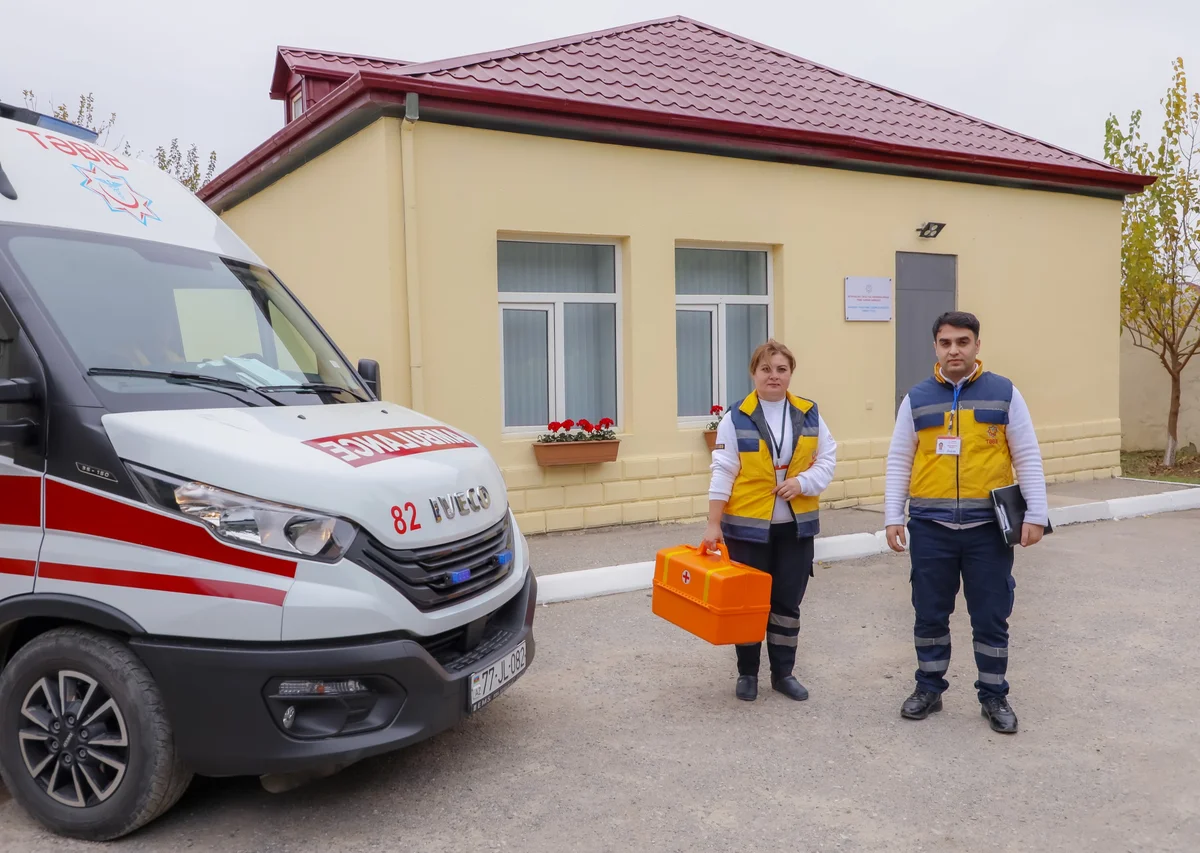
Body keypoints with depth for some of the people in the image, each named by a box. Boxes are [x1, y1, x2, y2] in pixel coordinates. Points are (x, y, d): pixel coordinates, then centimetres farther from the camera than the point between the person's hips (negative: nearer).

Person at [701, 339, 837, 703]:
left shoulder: (809, 414, 4)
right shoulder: (736, 418, -6)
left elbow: (827, 460, 6)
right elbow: (723, 473, -8)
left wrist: (802, 482, -13)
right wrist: (713, 524, -12)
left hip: (796, 525, 3)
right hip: (748, 526, -3)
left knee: (788, 603, 11)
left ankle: (783, 673, 25)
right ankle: (747, 673, 23)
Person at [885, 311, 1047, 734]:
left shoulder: (1004, 393, 1)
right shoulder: (917, 399, 4)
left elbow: (1028, 458, 2)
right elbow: (899, 462, 5)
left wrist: (1035, 514, -4)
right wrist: (893, 517, 0)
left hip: (988, 527, -1)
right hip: (931, 527, 1)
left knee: (991, 617, 8)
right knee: (930, 615, 10)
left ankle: (993, 696, 25)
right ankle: (929, 689, 27)